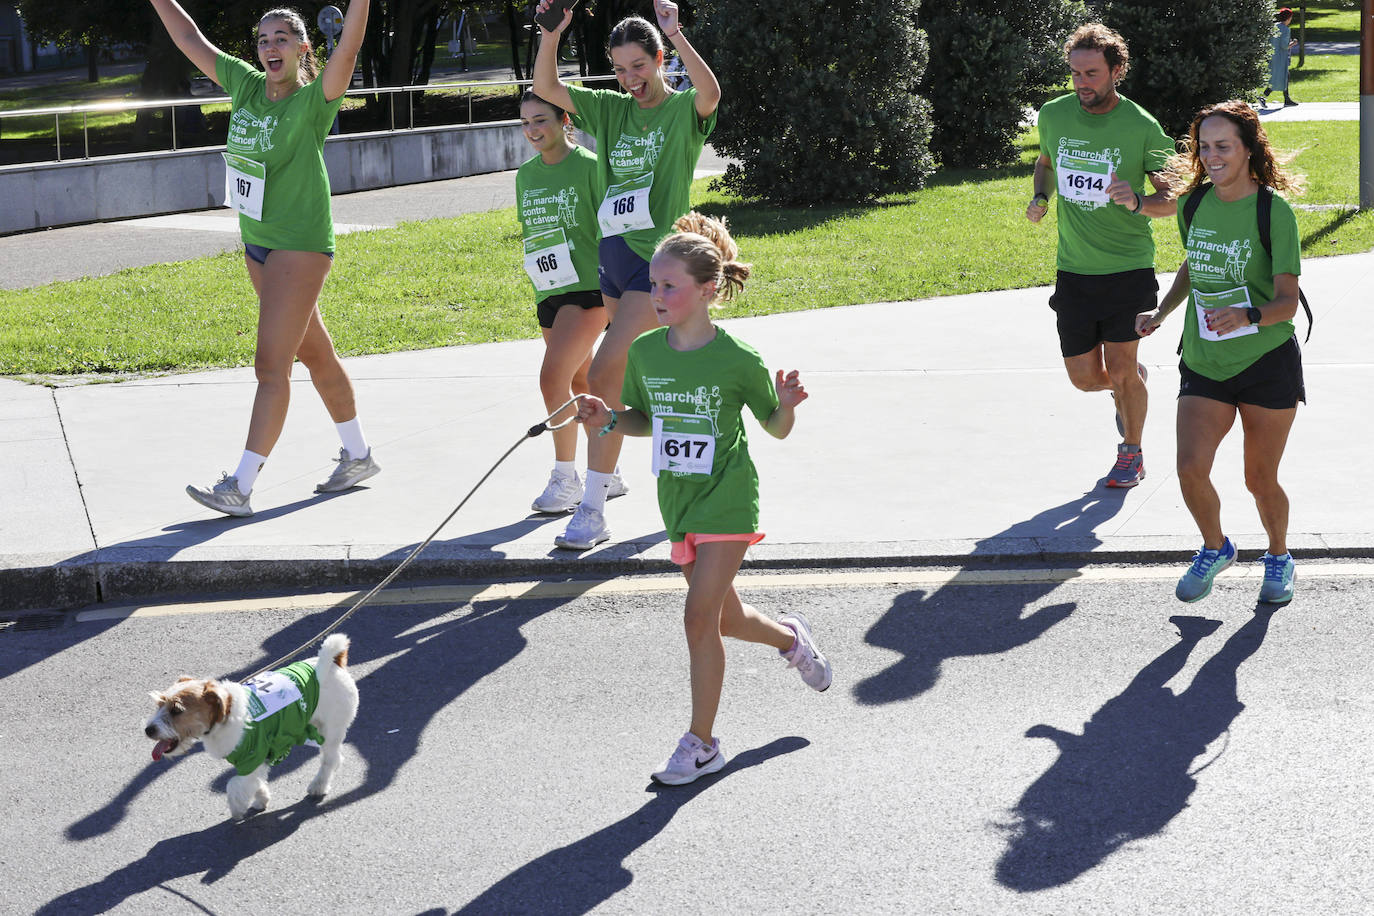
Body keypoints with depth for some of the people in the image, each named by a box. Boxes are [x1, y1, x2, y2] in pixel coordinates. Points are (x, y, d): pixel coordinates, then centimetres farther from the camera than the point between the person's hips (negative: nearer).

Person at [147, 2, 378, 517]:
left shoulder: (315, 99, -14)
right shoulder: (245, 86, 4)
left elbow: (348, 48, -30)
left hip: (301, 246, -7)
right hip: (257, 243, 8)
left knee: (271, 365, -9)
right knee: (314, 354, 18)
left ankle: (240, 488, -9)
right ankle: (358, 456, 32)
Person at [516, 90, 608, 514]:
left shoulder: (589, 167, -9)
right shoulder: (526, 175, 10)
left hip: (588, 289, -7)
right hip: (549, 293, 7)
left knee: (553, 378, -17)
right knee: (581, 384, 15)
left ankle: (566, 478, -7)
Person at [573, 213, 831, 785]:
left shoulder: (738, 360, -14)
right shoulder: (644, 352, -1)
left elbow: (775, 428, -2)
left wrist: (786, 407, -24)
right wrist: (607, 419, -4)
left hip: (726, 499, -6)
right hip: (678, 501, 6)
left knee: (699, 616, -12)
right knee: (724, 618, 15)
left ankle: (701, 743, 1)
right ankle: (789, 636, 48)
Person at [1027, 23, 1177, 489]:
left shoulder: (1143, 127, -11)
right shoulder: (1053, 115, 0)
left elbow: (1172, 200, -6)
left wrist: (1138, 202, -27)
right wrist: (1040, 197, 2)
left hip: (1129, 269, -3)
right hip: (1073, 271, 4)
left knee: (1120, 368, -3)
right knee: (1085, 378, 5)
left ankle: (1131, 452, 22)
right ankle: (1130, 383, 41)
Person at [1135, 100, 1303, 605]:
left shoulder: (1275, 211, -12)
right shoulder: (1193, 203, 2)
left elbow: (1287, 301, -16)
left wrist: (1247, 316, -35)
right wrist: (1162, 310, 9)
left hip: (1268, 363, -3)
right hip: (1203, 365, 3)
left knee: (1260, 480, 5)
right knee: (1190, 468, -12)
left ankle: (1279, 557, 34)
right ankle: (1215, 548, 17)